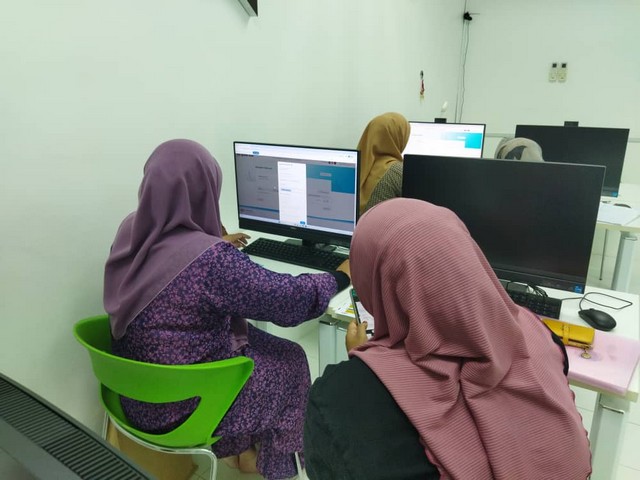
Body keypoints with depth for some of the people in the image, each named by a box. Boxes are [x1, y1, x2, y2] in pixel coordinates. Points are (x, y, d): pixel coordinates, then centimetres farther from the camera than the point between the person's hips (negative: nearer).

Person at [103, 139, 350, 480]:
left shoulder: (131, 230, -7)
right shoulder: (210, 258, -31)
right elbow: (289, 300, -20)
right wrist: (341, 277, -1)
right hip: (178, 408, -7)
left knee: (251, 337, 22)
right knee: (290, 361, 12)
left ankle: (237, 447, 37)